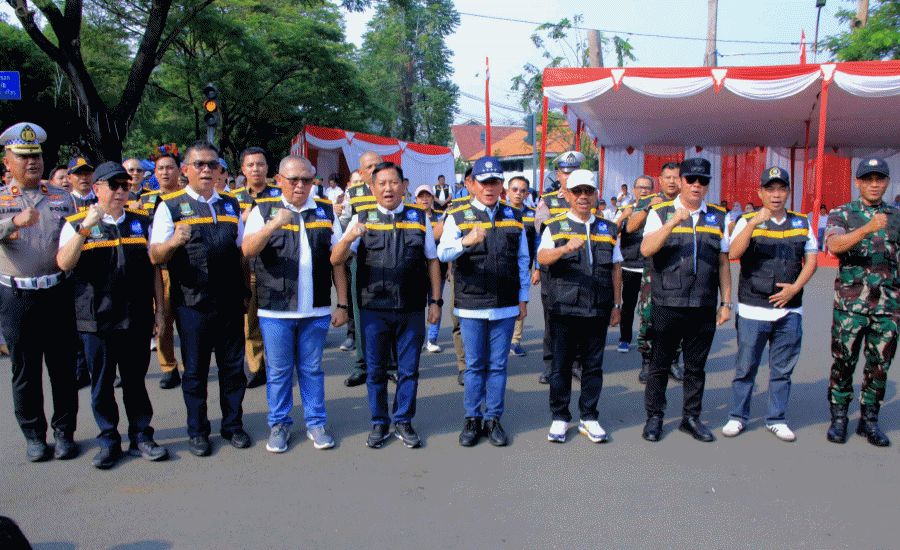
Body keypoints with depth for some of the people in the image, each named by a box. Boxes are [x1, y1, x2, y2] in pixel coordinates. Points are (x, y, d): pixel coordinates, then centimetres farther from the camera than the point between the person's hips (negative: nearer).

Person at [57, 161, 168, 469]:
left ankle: (140, 436, 20)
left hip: (137, 319, 2)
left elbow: (154, 268, 12)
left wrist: (159, 310, 8)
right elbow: (64, 264, -14)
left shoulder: (141, 222, 10)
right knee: (101, 383, 8)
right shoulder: (76, 224, 2)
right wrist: (85, 229, -26)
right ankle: (108, 441, 21)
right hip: (96, 319, -1)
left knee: (135, 380, 9)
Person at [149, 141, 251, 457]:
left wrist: (246, 288, 5)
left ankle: (233, 425, 26)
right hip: (192, 304, -3)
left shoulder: (231, 205, 13)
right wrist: (172, 242, -28)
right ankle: (197, 431, 23)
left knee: (233, 367, 10)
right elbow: (155, 257, -8)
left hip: (230, 301, 3)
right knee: (195, 371, 7)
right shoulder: (169, 206, 0)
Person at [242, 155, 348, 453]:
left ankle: (316, 423, 25)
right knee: (279, 371, 9)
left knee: (312, 369, 11)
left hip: (316, 310, 1)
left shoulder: (326, 211, 9)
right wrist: (274, 225, -29)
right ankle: (279, 425, 25)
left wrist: (342, 304, 5)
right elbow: (247, 250, -12)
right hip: (275, 309, -1)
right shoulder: (263, 210, 3)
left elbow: (337, 261, 9)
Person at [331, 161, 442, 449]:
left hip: (412, 309, 1)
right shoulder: (362, 219, 3)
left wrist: (435, 300, 6)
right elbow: (336, 260, -6)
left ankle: (403, 421, 25)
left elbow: (432, 261, 11)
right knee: (375, 370, 10)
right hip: (374, 309, 0)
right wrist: (349, 237, -26)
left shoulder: (420, 217, 7)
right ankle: (379, 423, 26)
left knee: (409, 369, 9)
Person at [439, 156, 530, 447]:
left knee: (498, 365, 8)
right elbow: (443, 253, -15)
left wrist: (523, 298, 11)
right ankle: (472, 419, 19)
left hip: (506, 306, 2)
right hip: (471, 306, -2)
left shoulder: (514, 216, 10)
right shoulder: (457, 216, 1)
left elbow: (522, 260, 15)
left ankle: (493, 419, 19)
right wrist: (466, 241, -35)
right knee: (474, 365, 6)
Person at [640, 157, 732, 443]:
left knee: (696, 366, 11)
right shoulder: (661, 212, 1)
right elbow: (646, 250, -14)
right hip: (667, 305, -3)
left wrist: (726, 303, 9)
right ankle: (654, 417, 19)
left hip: (704, 308, 3)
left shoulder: (718, 216, 11)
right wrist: (672, 223, -26)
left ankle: (691, 417, 25)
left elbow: (723, 263, 13)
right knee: (660, 364, 6)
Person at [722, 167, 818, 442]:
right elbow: (733, 253, -16)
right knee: (746, 367, 4)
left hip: (790, 310, 3)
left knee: (783, 369, 10)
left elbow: (811, 261, 11)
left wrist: (795, 287, -5)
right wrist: (754, 223, -27)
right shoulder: (748, 221, 0)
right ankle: (738, 416, 18)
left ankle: (776, 419, 23)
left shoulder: (801, 223, 11)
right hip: (753, 309, -3)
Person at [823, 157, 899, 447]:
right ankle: (838, 418, 16)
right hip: (849, 304, -3)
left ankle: (869, 420, 22)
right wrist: (867, 229, -33)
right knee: (843, 363, 3)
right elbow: (834, 246, -19)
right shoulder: (841, 214, 1)